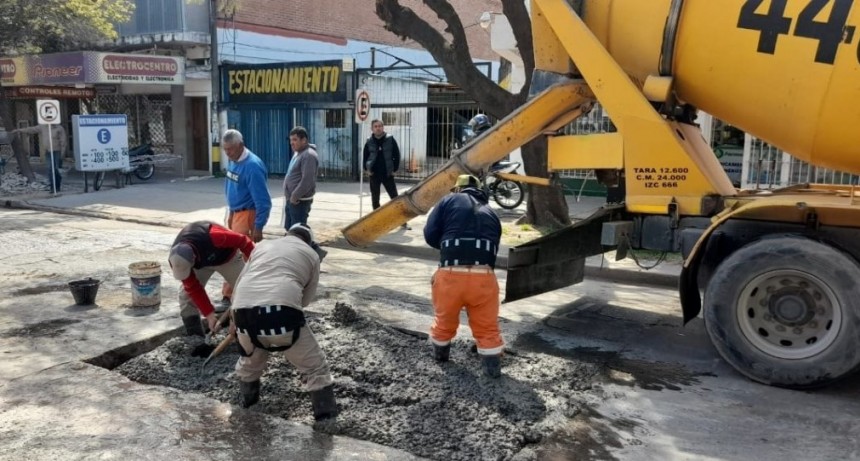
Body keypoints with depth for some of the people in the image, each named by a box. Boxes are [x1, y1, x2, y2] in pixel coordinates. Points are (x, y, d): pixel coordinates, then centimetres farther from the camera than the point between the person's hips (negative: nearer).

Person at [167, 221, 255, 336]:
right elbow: (194, 288, -21)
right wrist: (209, 314, -23)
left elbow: (243, 241, -32)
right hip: (201, 261, 3)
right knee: (187, 293, -10)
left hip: (227, 257, -3)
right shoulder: (176, 259, -31)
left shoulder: (212, 238, -48)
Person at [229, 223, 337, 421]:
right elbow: (306, 298, 24)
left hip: (244, 311, 4)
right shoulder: (311, 254, 22)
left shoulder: (263, 245, 30)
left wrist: (235, 320, 45)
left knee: (250, 359, 34)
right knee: (314, 367, 12)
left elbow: (240, 282, 33)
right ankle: (327, 417, 12)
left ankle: (247, 399, 52)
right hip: (282, 312, -4)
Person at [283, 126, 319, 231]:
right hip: (291, 200, 10)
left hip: (300, 201, -10)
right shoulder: (297, 153, 15)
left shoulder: (309, 155, -17)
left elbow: (307, 180, -25)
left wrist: (295, 196, -21)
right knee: (289, 229, 17)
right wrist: (289, 197, 14)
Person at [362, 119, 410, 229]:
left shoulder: (390, 140, -2)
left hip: (388, 174, -2)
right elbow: (365, 157, 11)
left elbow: (396, 155, 1)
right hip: (374, 175, 2)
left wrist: (395, 169, -3)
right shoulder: (369, 142, 2)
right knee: (375, 199, 9)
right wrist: (366, 169, 1)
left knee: (395, 197, -1)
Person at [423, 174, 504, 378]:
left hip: (451, 274, -1)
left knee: (444, 319, 24)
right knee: (487, 327, 19)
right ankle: (493, 366, 21)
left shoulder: (450, 201, 12)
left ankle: (440, 353, 45)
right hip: (483, 276, 1)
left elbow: (430, 235, 4)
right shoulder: (491, 214, 23)